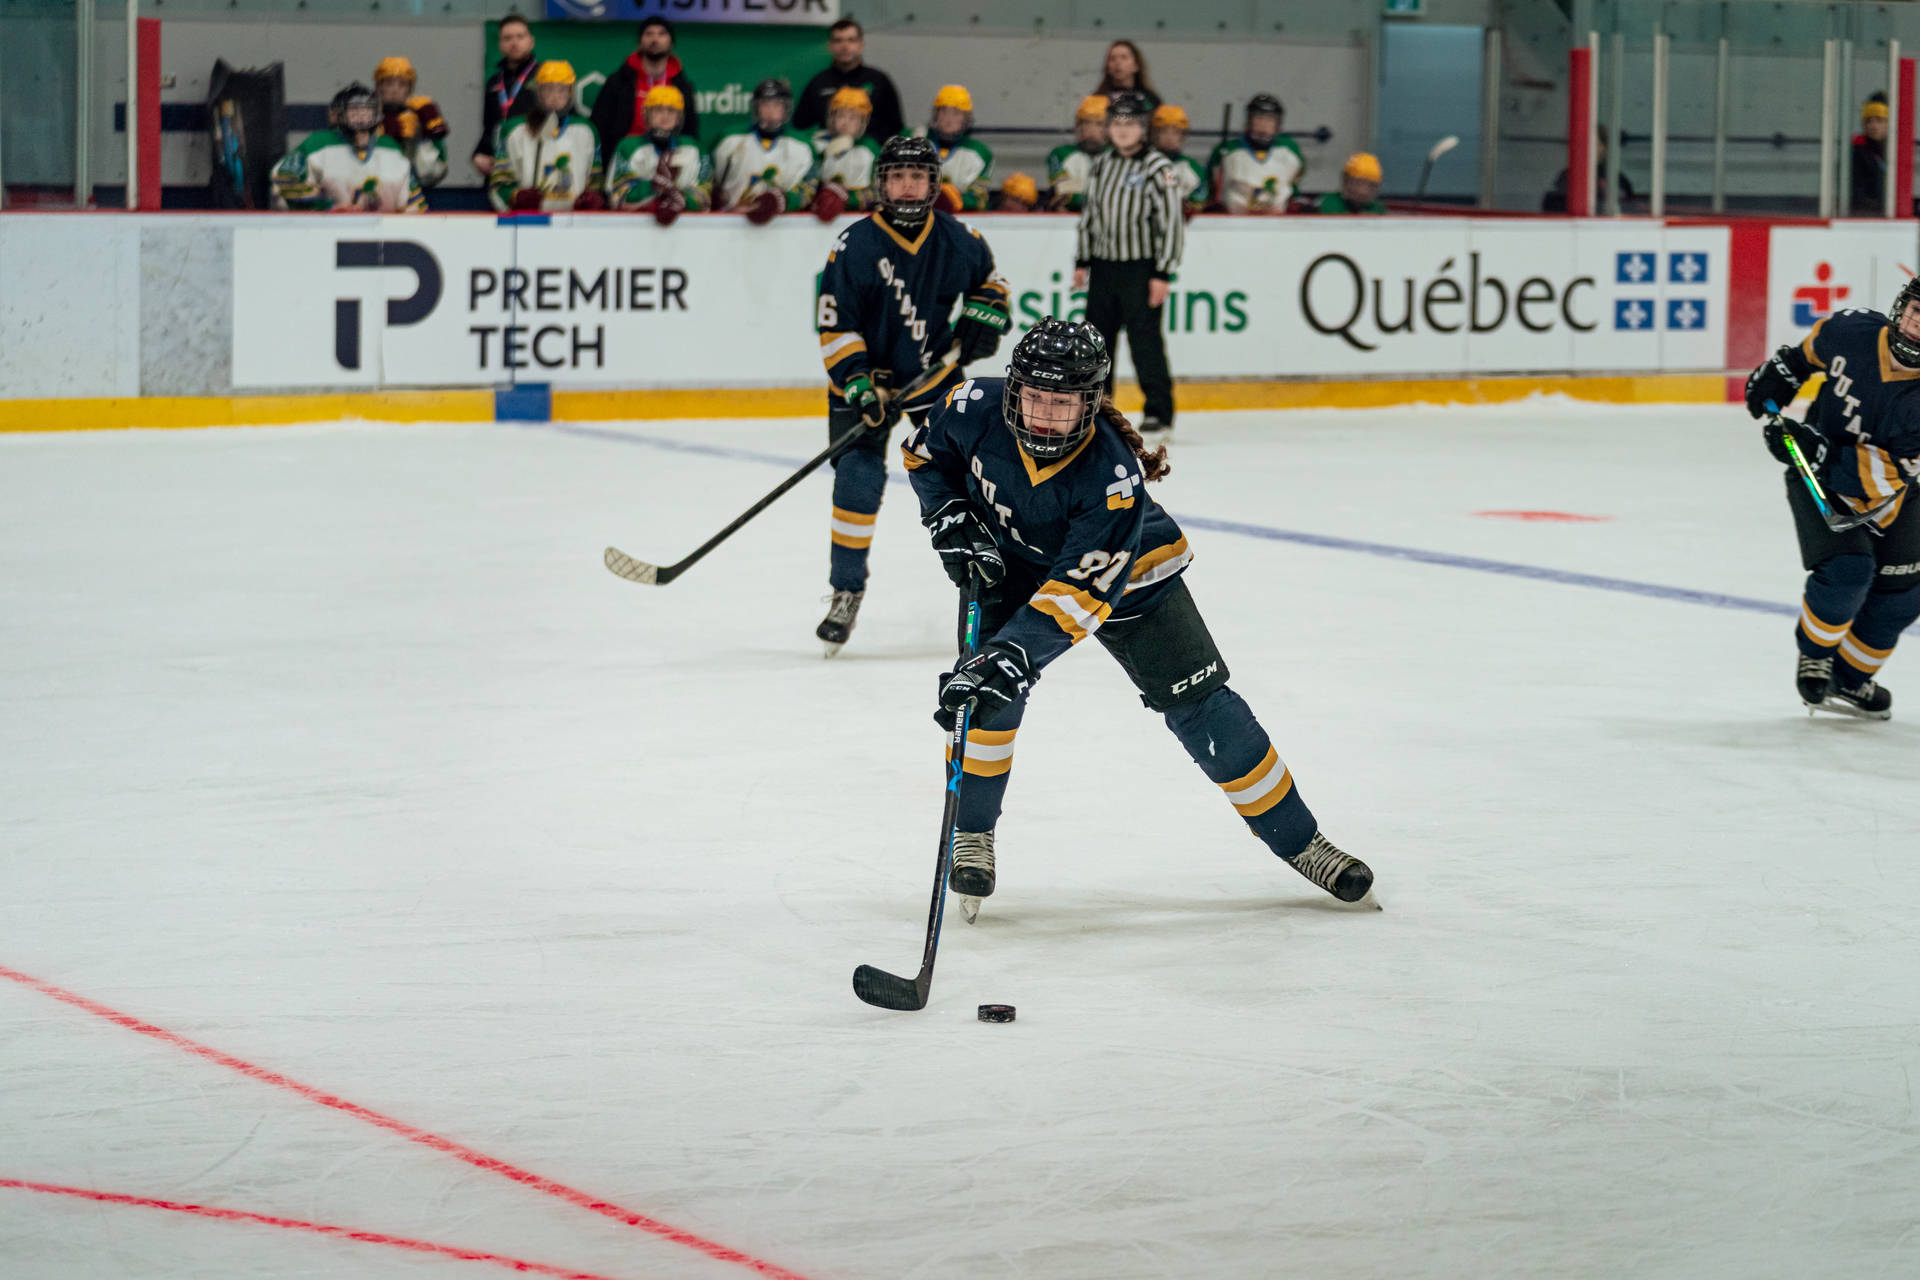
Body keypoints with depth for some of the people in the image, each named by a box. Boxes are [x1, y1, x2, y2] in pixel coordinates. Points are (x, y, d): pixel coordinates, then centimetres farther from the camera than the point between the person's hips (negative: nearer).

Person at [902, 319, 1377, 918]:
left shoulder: (1113, 476, -39)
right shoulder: (977, 409, -27)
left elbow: (1080, 593, -42)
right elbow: (925, 454, -3)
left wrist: (1014, 652, -52)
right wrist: (952, 520, -18)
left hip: (1127, 580, -3)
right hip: (1014, 566, 3)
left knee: (1201, 709, -6)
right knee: (987, 687, -22)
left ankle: (1299, 841, 8)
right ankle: (971, 836, -3)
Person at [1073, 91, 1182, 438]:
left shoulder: (1158, 168, -9)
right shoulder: (1101, 166, 11)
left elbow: (1172, 222, -11)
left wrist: (1163, 274, -14)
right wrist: (1082, 261, 14)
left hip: (1140, 267, -6)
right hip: (1103, 266, 6)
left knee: (1145, 338, -9)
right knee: (1097, 337, 9)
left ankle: (1159, 411, -3)